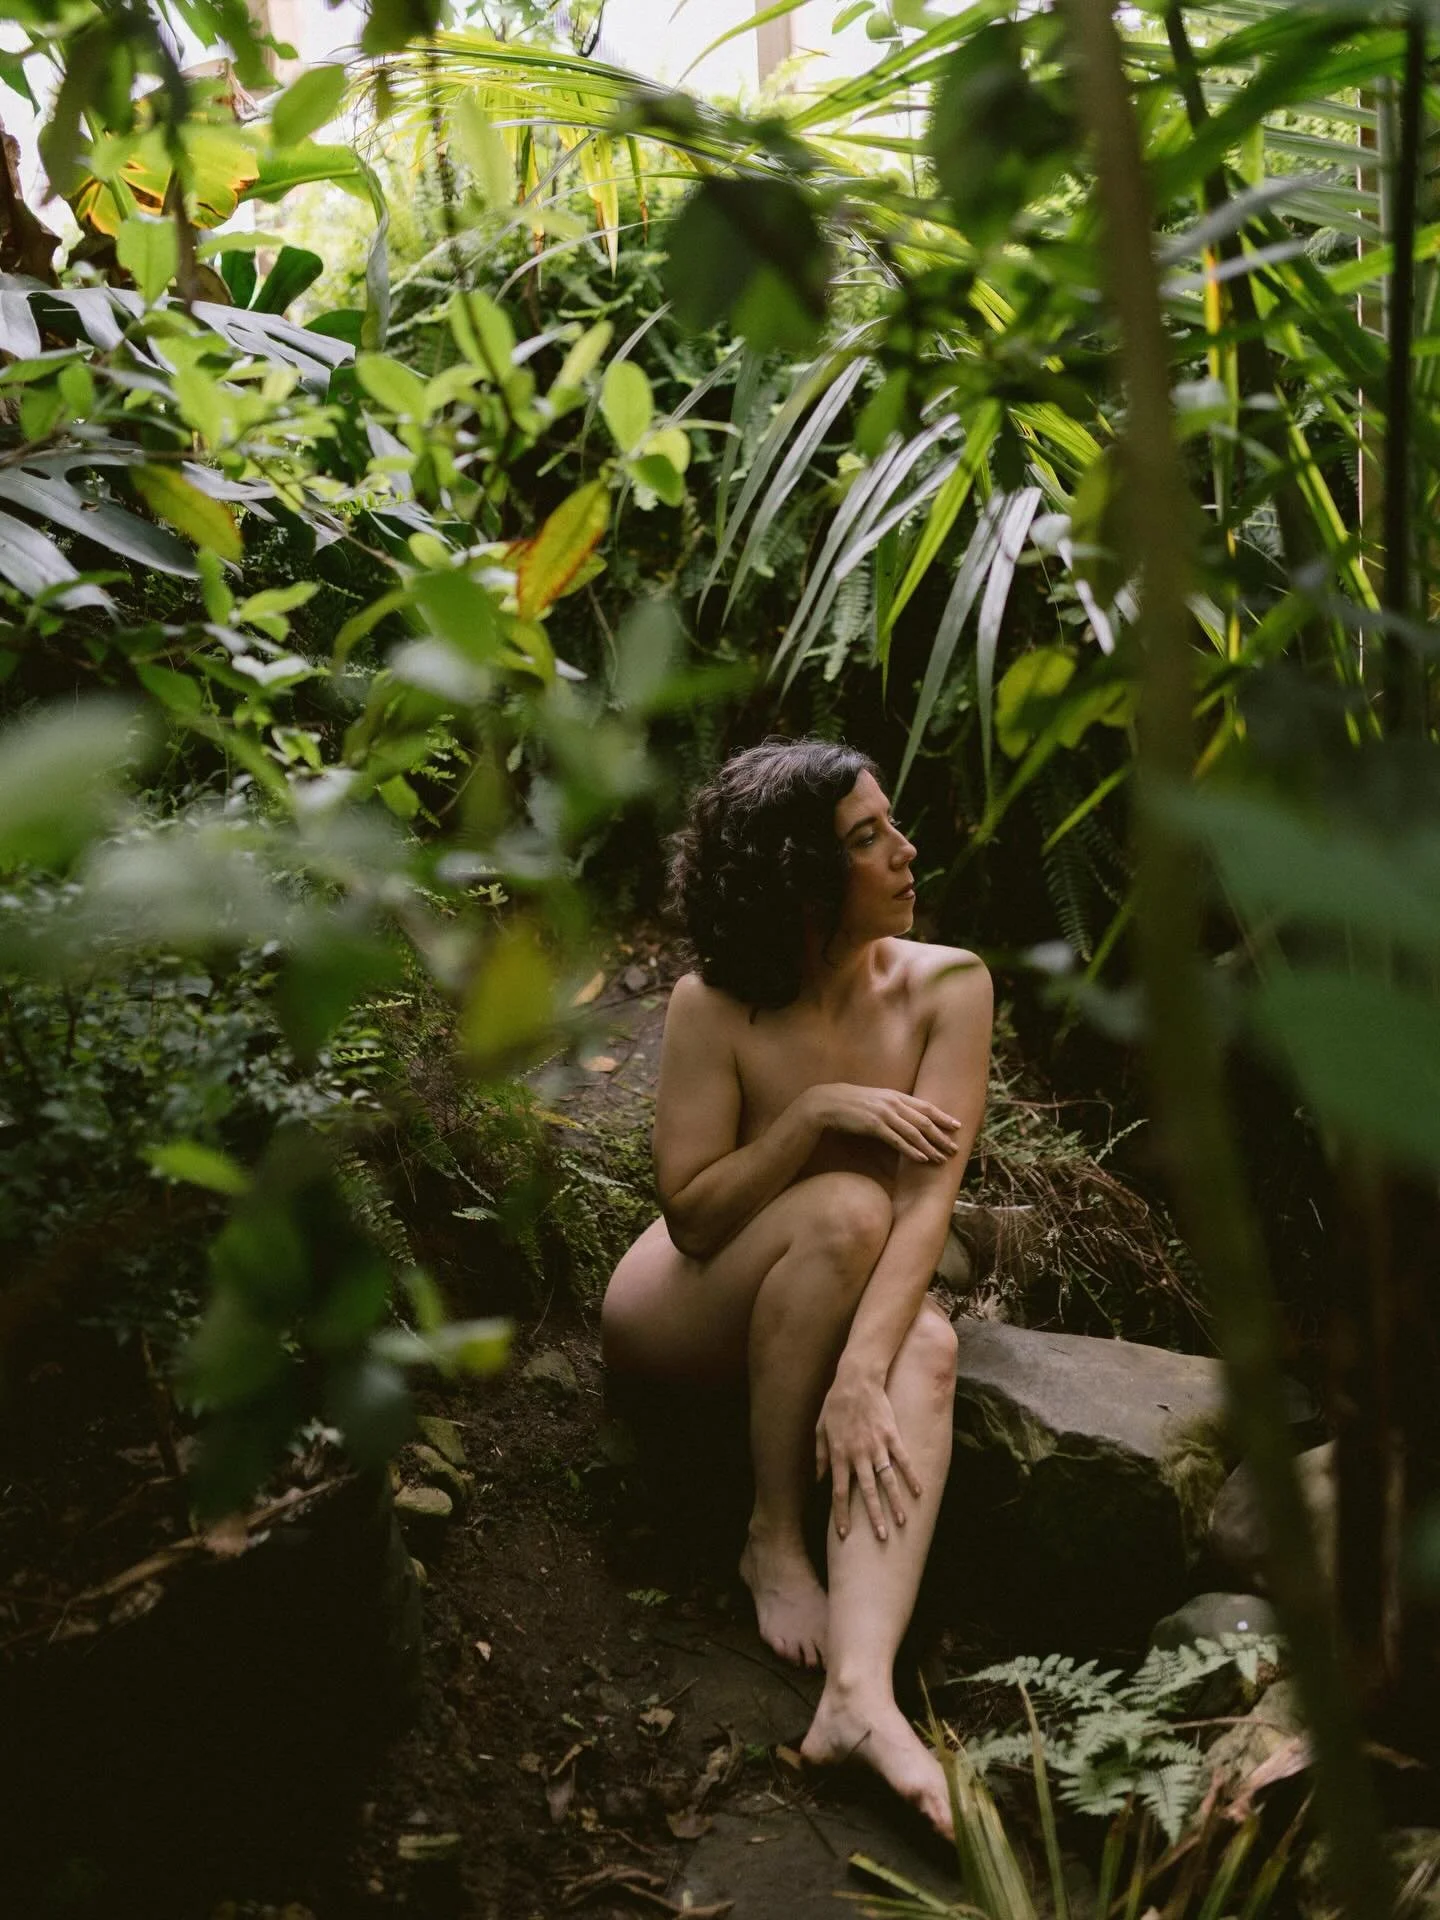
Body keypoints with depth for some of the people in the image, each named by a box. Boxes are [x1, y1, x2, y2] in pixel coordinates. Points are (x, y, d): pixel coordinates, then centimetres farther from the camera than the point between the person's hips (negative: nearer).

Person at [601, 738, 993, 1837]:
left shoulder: (946, 986, -14)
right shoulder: (716, 1008, -18)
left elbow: (930, 1194, -23)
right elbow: (692, 1217, -17)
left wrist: (861, 1372, -36)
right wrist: (815, 1111, -30)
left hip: (845, 1301, 2)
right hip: (679, 1316, -2)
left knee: (929, 1344, -33)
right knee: (844, 1209, -33)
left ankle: (861, 1691, -48)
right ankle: (772, 1541, -19)